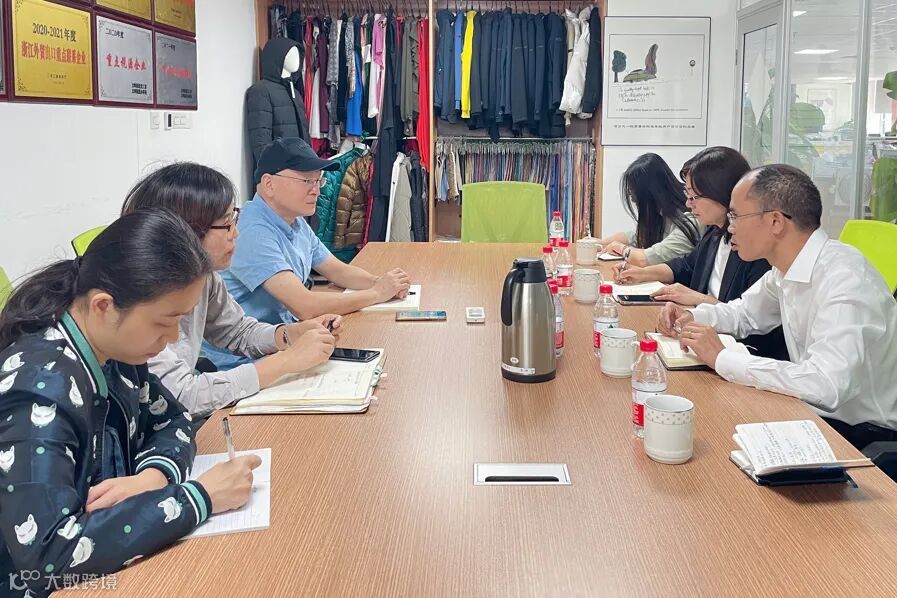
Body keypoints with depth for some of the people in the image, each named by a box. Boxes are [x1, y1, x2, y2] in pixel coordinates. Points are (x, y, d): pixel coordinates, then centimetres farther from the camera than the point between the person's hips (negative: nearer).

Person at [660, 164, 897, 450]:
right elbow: (746, 313, 20)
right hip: (815, 413, 7)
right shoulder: (787, 268, 0)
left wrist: (721, 358, -27)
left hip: (865, 436, -7)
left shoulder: (845, 279, -26)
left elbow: (826, 385, -37)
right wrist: (690, 317, -1)